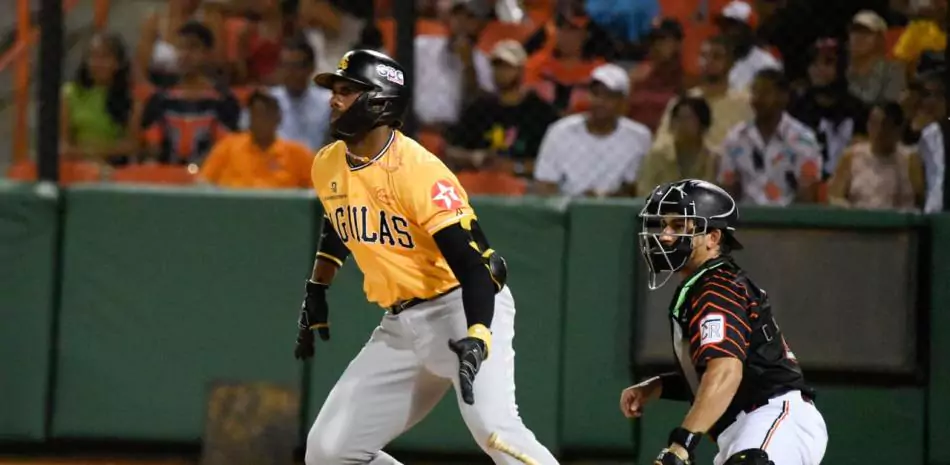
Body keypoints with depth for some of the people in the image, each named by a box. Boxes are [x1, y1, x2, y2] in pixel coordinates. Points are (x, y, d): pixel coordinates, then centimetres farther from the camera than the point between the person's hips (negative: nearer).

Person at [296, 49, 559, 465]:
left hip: (462, 309, -8)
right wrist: (316, 292, 27)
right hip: (400, 326, 8)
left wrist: (478, 338, -39)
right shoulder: (328, 165, 3)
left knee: (493, 427, -32)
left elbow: (473, 261, -26)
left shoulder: (417, 170, -21)